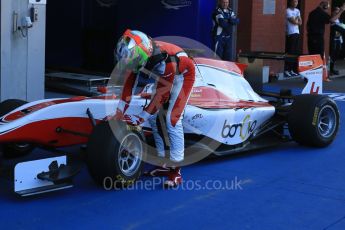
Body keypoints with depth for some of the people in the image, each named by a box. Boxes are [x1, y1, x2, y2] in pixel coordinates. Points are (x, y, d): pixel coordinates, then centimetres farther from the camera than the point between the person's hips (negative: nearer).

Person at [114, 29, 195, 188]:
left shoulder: (164, 61, -41)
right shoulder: (139, 53, -23)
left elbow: (161, 96, -32)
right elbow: (129, 82, -13)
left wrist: (140, 118, -28)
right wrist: (119, 111, -15)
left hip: (182, 75, -7)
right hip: (164, 77, 7)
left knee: (172, 119, -18)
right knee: (153, 116, 4)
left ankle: (175, 170, -13)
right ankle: (164, 164, 14)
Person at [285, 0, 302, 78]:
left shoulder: (297, 11, 16)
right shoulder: (288, 11, -9)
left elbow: (300, 22, 9)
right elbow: (294, 21, -14)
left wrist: (296, 21, -9)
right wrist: (297, 20, 5)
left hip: (297, 33, 8)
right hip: (290, 34, -8)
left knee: (296, 52, 6)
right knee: (290, 52, -9)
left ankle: (293, 70, 11)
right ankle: (287, 70, -7)